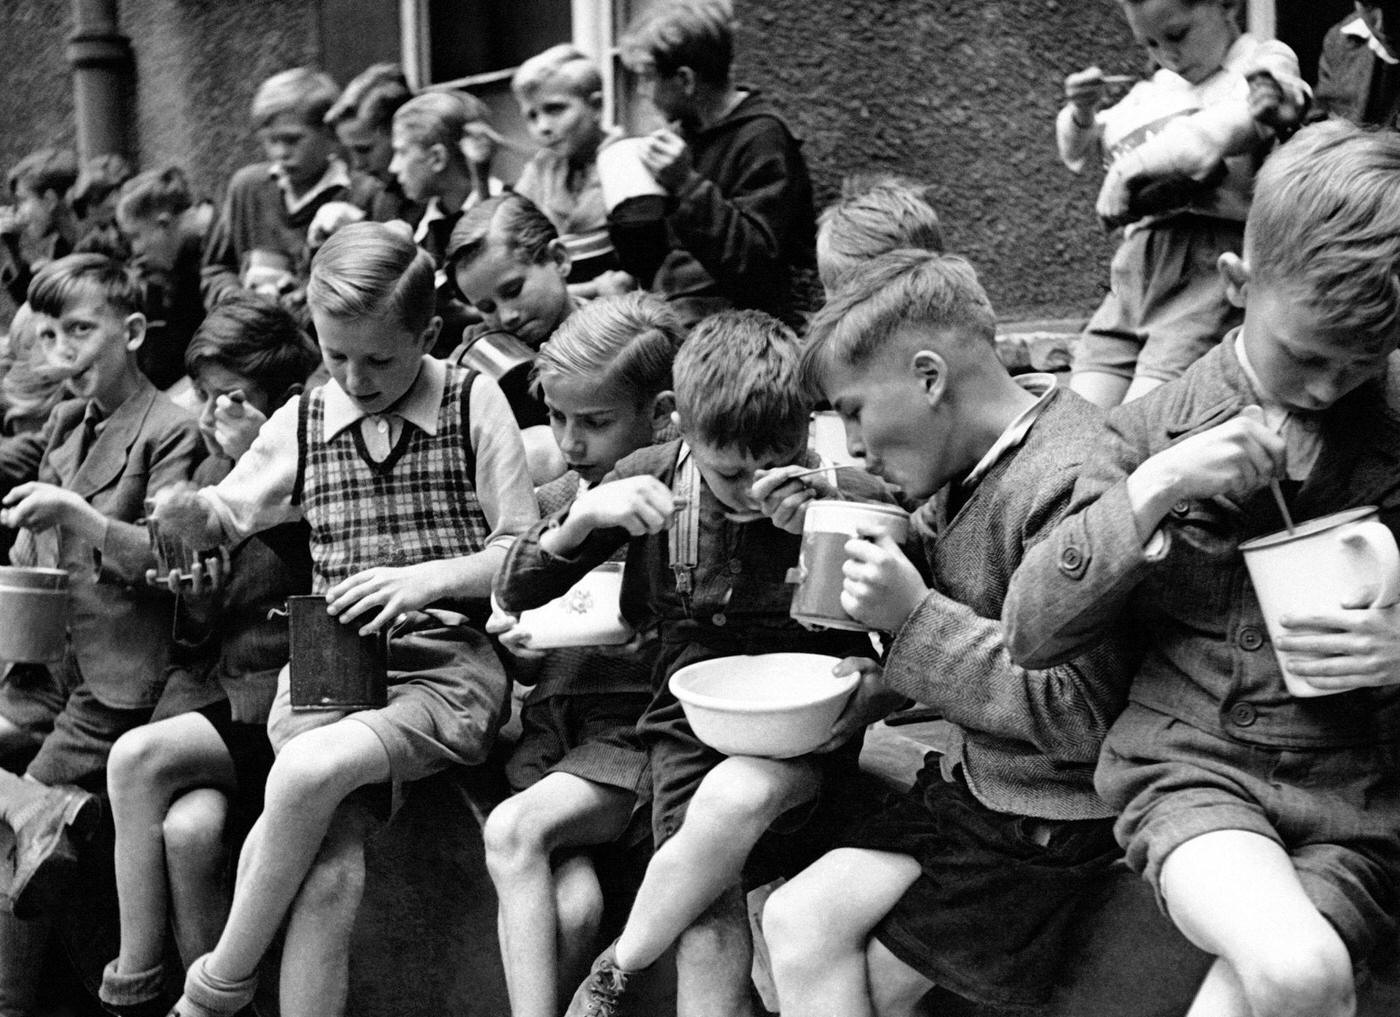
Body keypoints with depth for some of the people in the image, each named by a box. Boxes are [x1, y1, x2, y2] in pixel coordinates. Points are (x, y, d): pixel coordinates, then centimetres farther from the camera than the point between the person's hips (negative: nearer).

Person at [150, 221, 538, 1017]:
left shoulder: (475, 404, 3)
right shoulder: (302, 422, 13)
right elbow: (227, 515, 25)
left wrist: (428, 577, -14)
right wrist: (191, 514, 1)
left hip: (448, 662, -3)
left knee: (311, 767, -30)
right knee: (329, 865, -24)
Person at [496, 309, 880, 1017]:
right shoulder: (652, 478, -1)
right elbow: (514, 595, 2)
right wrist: (586, 514, -16)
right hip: (691, 713, 2)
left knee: (734, 796, -36)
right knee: (709, 944, -23)